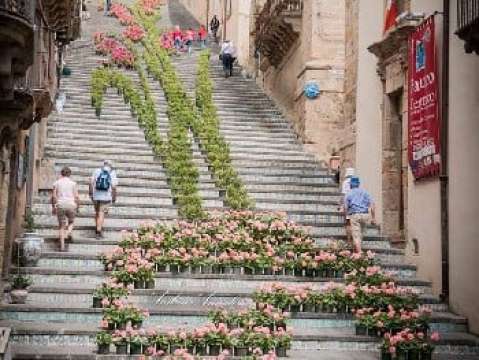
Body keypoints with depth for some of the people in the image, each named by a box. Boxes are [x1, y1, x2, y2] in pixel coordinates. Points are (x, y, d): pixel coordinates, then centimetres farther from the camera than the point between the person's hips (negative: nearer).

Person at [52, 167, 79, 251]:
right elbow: (76, 197, -1)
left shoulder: (57, 182, 5)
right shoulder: (73, 183, 2)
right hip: (71, 205, -1)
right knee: (71, 222, 23)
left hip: (60, 205, 1)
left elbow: (54, 196, 0)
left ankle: (62, 245, -1)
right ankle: (69, 232, -8)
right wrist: (77, 206, 11)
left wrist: (53, 207, 9)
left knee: (61, 226, 7)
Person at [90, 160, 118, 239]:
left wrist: (91, 193, 8)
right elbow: (114, 186, -9)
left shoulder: (97, 171, 4)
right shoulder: (112, 173, -1)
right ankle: (99, 230, -9)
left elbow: (91, 183, -1)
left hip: (96, 196, 2)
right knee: (101, 213, 0)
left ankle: (98, 229, 30)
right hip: (106, 197, -2)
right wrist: (114, 197, 1)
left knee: (97, 213, 18)